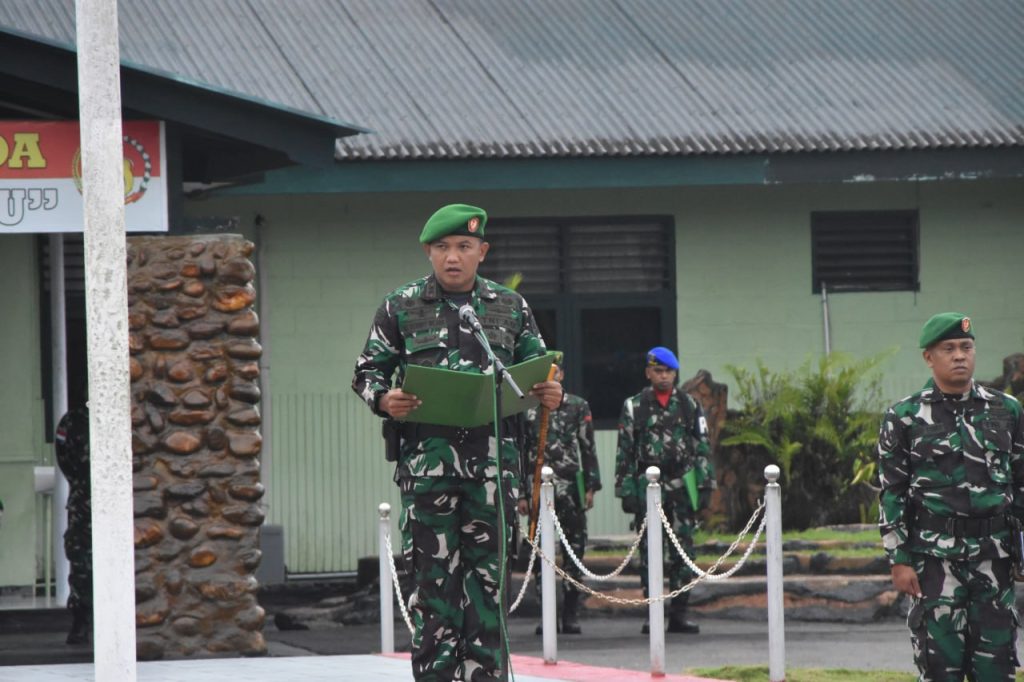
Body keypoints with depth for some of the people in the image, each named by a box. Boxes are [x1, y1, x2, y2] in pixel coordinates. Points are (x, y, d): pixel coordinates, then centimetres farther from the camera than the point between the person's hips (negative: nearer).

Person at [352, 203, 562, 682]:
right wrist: (383, 400, -12)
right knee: (433, 571, -3)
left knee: (487, 571, 2)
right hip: (427, 456, -1)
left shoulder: (510, 308, 12)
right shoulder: (401, 307, 8)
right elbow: (367, 372, 10)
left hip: (492, 458, 1)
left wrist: (551, 395, -4)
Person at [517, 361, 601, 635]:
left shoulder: (578, 407, 8)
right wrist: (521, 494, 3)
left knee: (574, 549, -1)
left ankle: (571, 614, 4)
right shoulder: (526, 410, 8)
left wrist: (590, 487, 1)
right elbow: (519, 453, 8)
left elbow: (588, 449, 8)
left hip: (570, 488, 0)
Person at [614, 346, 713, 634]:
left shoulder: (689, 406, 10)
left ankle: (679, 613, 5)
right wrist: (626, 492, -3)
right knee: (650, 551, -2)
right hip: (648, 488, -2)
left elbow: (702, 448, 11)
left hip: (682, 486, 2)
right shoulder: (634, 407, 5)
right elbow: (624, 452, 3)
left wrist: (705, 486, 4)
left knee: (683, 551, 1)